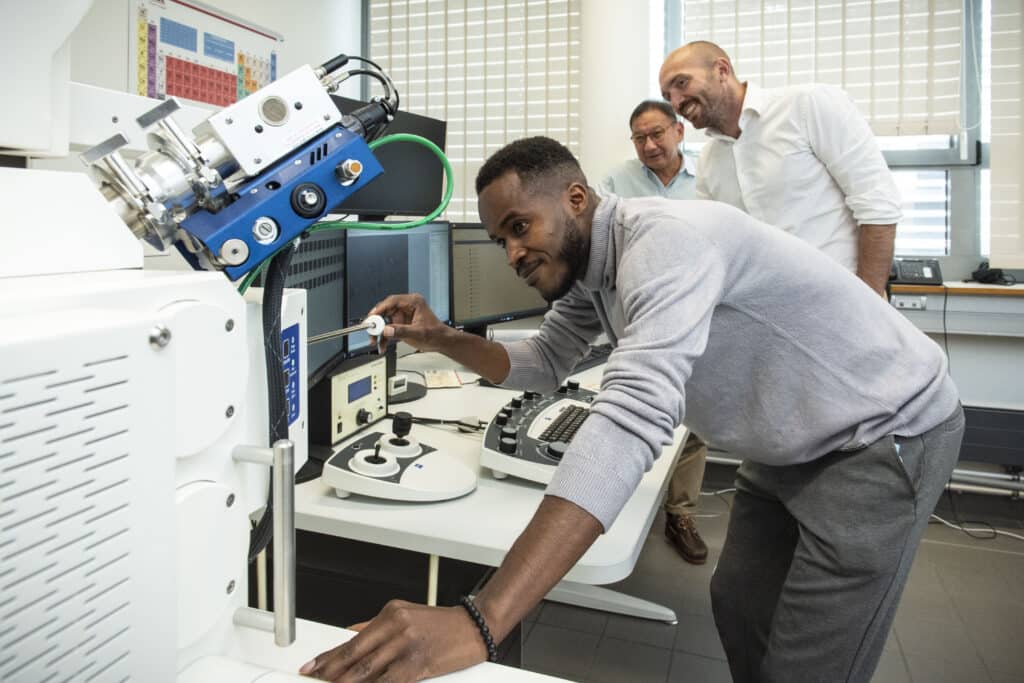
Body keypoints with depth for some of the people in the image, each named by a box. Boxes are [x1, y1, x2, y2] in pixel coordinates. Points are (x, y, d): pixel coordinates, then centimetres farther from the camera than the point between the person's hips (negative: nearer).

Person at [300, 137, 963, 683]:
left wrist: (480, 623, -50)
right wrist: (440, 338, -8)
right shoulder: (584, 267, -2)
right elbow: (546, 365, 11)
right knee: (740, 608, 14)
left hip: (886, 431, -8)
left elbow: (632, 416, -45)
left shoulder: (664, 238, -32)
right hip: (790, 447, 9)